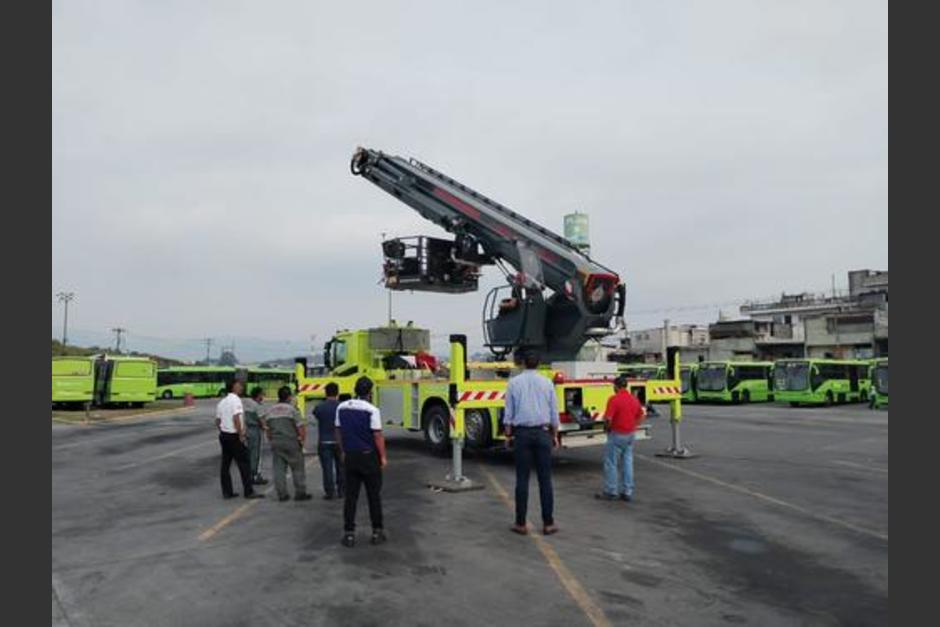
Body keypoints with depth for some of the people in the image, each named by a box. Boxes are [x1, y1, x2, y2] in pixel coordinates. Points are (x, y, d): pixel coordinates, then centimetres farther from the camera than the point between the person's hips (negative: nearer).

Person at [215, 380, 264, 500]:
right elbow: (236, 418, -23)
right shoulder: (235, 400, -14)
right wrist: (241, 434, -17)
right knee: (244, 463, -2)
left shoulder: (222, 402, 12)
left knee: (225, 464, 11)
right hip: (234, 437, -9)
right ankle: (249, 492, 1)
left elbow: (217, 421, 14)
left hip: (223, 435, 9)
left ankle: (227, 492, 15)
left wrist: (223, 432, 20)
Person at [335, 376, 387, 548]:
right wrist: (383, 457, -4)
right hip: (369, 456, -4)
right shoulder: (372, 410, -15)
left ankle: (349, 534, 10)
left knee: (351, 496, 9)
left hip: (350, 456, 4)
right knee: (374, 496, 8)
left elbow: (338, 432, 10)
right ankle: (377, 532, 15)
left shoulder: (341, 408, 2)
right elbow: (378, 436, -14)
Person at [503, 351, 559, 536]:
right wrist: (555, 435, 15)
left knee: (522, 479, 4)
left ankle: (521, 523, 9)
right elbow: (554, 413, 6)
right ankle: (548, 523, 9)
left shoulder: (514, 383, 0)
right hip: (543, 432, 1)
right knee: (545, 478, 5)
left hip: (522, 433, 0)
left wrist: (508, 435, 10)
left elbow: (508, 412, 1)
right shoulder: (547, 383, 3)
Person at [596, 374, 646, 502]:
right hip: (631, 434, 7)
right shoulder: (634, 399, 5)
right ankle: (627, 492, 17)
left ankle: (610, 492, 10)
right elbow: (642, 416, 15)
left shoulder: (614, 399, -18)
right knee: (627, 463, 13)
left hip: (617, 434, -7)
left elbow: (608, 418, -23)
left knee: (611, 463, 4)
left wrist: (607, 428, -4)